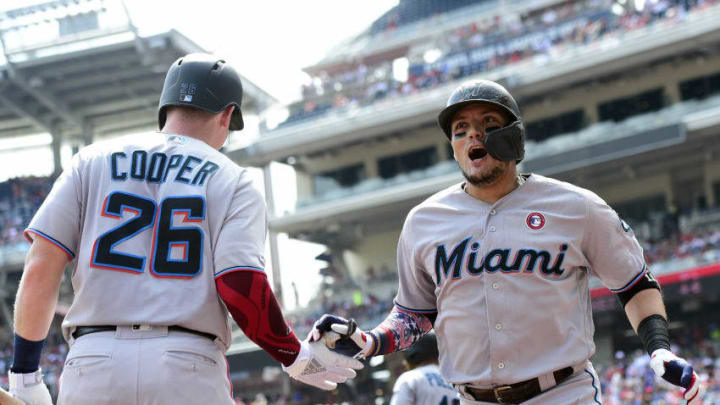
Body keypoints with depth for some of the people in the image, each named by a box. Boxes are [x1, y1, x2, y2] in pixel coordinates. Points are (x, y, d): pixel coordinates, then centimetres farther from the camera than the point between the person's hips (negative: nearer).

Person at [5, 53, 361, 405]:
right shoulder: (233, 182, 9)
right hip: (189, 372, -2)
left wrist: (24, 375, 11)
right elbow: (242, 287, -6)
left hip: (92, 364, 2)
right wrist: (297, 358, 8)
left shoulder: (92, 161, 14)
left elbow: (40, 270, 5)